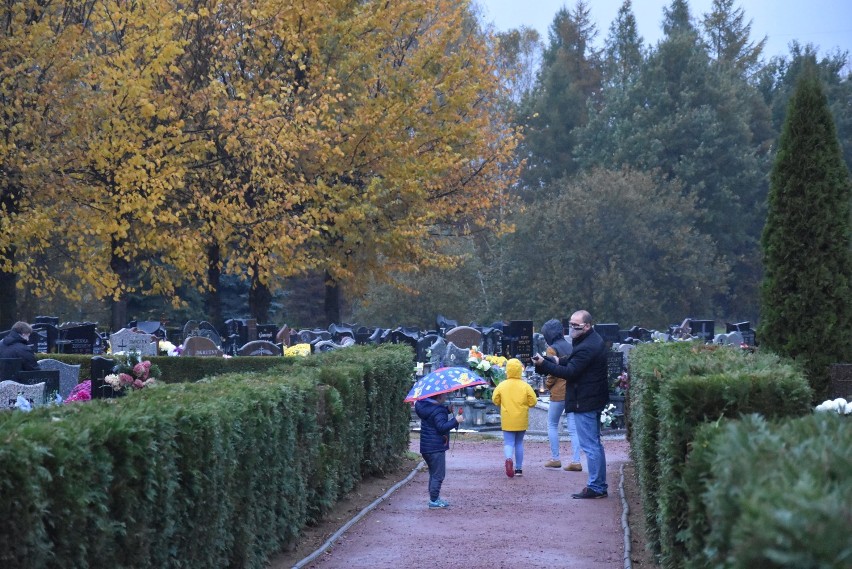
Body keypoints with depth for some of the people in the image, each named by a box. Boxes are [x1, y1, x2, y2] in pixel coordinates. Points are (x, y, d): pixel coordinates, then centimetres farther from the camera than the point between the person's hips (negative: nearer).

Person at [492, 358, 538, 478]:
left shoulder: (502, 385, -6)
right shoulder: (525, 386, -7)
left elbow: (495, 400, 2)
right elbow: (533, 402, -6)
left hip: (507, 421, -1)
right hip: (521, 421, 1)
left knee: (509, 443, 0)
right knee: (519, 443, 16)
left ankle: (509, 459, -32)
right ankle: (518, 468, 20)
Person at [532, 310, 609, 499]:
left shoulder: (586, 348, -22)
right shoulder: (595, 340, 12)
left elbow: (570, 372, -23)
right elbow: (574, 362, 18)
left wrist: (544, 364, -18)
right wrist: (557, 361, 2)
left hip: (584, 402, -11)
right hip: (595, 400, 11)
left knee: (589, 445, -7)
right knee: (595, 444, 16)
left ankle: (595, 487, -5)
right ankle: (600, 485, 21)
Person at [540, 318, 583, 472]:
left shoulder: (552, 349, -9)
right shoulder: (571, 347, 9)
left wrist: (547, 384, 4)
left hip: (559, 392, -5)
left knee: (552, 425, 10)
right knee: (573, 428, 5)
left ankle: (555, 458, 10)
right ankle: (576, 461, -1)